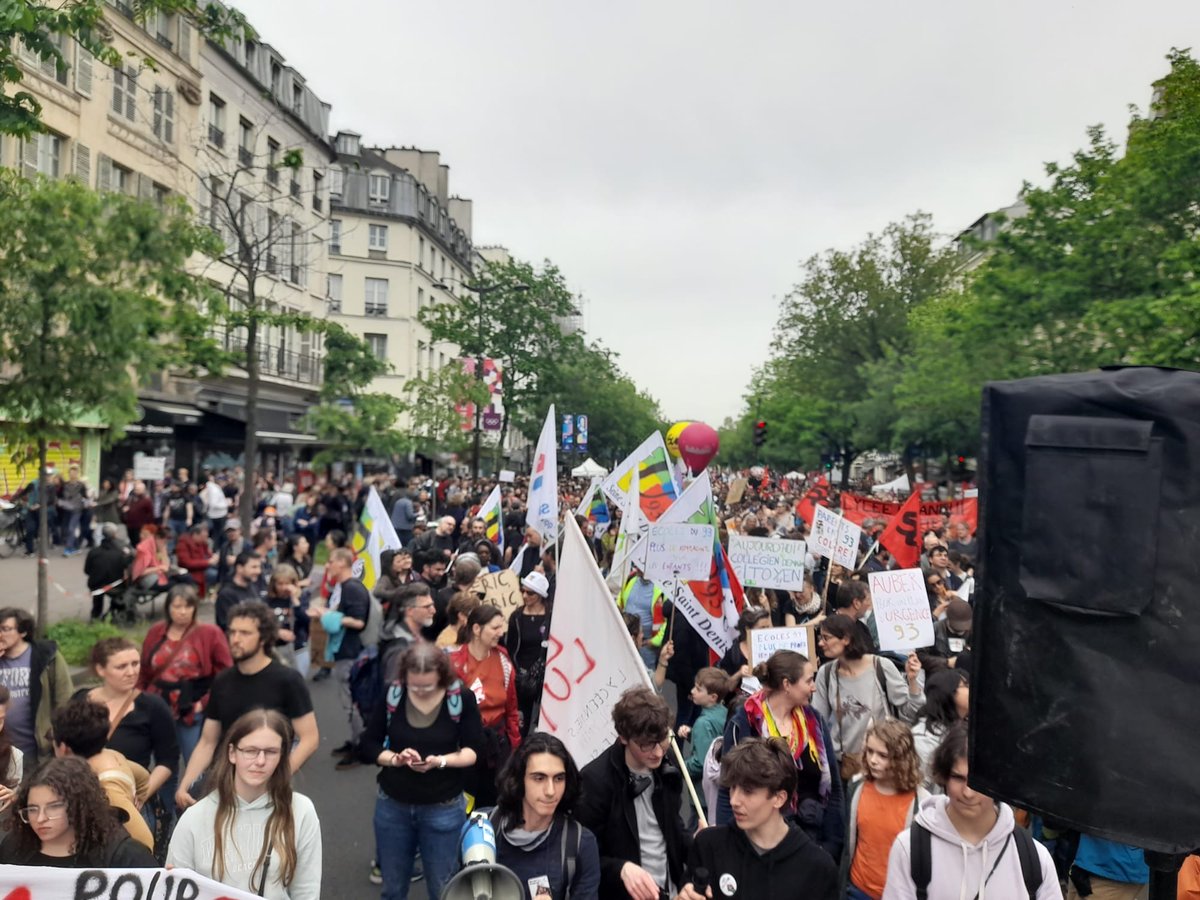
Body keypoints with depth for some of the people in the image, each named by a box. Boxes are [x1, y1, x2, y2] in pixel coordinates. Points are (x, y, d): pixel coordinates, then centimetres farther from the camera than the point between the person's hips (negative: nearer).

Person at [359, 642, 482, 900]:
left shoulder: (462, 698, -14)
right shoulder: (390, 694, -10)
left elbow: (475, 751, -10)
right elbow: (367, 746, -3)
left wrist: (441, 760, -26)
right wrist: (395, 758, -21)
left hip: (443, 809, -2)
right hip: (392, 806, 2)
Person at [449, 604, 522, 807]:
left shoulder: (503, 660, 0)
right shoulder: (454, 661, -14)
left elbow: (511, 707, 7)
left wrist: (515, 745, 9)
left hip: (497, 740, 4)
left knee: (494, 798, 13)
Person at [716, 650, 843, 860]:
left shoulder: (814, 721, 1)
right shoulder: (743, 724, -12)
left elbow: (833, 788, 4)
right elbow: (728, 793, -7)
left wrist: (832, 844, -1)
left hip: (813, 836, 3)